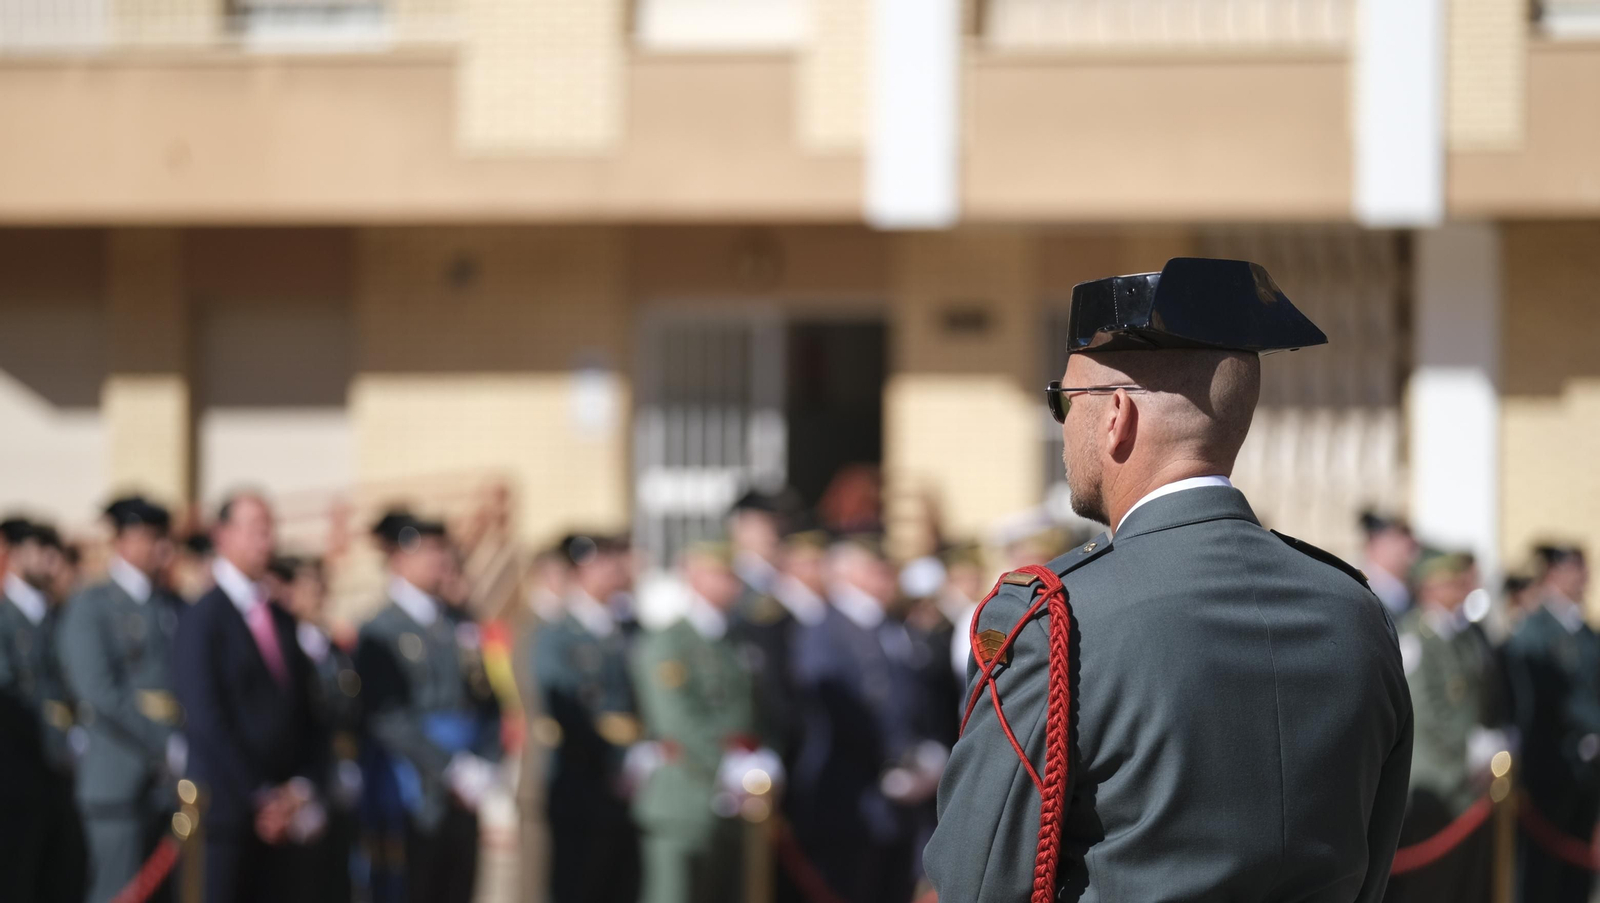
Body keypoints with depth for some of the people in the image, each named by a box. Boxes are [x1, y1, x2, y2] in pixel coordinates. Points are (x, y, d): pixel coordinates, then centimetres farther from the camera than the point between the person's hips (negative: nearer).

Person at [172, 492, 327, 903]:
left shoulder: (283, 619, 15)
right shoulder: (203, 619, -6)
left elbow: (307, 711, 16)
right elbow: (207, 722, -12)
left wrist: (301, 788, 0)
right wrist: (262, 797, -12)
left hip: (278, 817, 6)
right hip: (225, 805, -6)